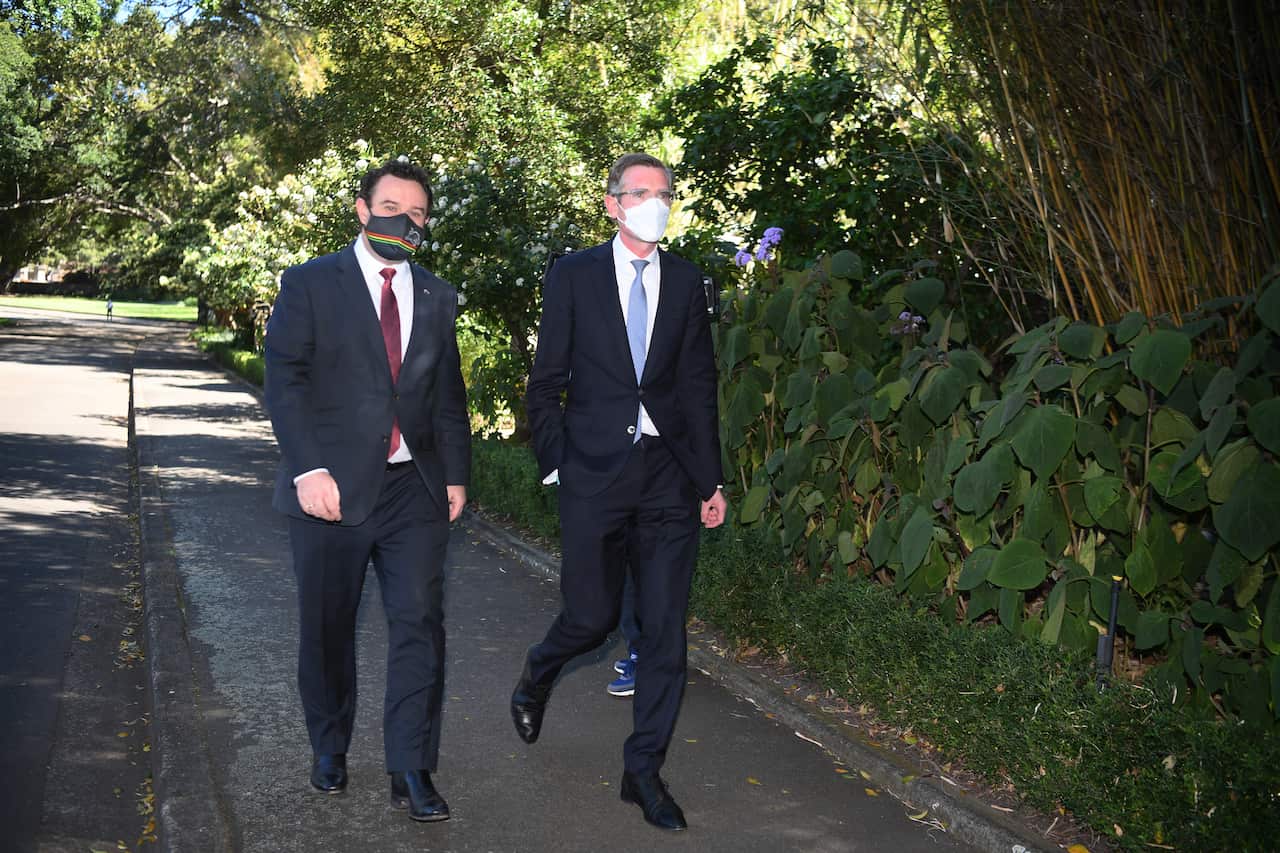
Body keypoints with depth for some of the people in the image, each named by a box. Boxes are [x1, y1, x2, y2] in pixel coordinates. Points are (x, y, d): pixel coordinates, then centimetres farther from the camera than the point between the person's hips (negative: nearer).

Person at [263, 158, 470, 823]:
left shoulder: (437, 298, 14)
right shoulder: (309, 285, 1)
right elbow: (284, 381, -7)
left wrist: (456, 474, 10)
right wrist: (308, 469, -17)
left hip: (414, 490, 3)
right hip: (331, 488, -2)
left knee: (419, 624, -3)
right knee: (327, 628, 10)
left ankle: (411, 770, 6)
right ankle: (329, 748, 31)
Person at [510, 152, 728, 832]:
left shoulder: (685, 282, 8)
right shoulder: (573, 276, 1)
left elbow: (699, 386, 9)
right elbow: (546, 382, 4)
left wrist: (711, 479, 6)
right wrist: (554, 463, -1)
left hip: (668, 476, 3)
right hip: (594, 472, -2)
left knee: (665, 629, 3)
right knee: (592, 616, 3)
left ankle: (643, 771, 16)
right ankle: (534, 680, 38)